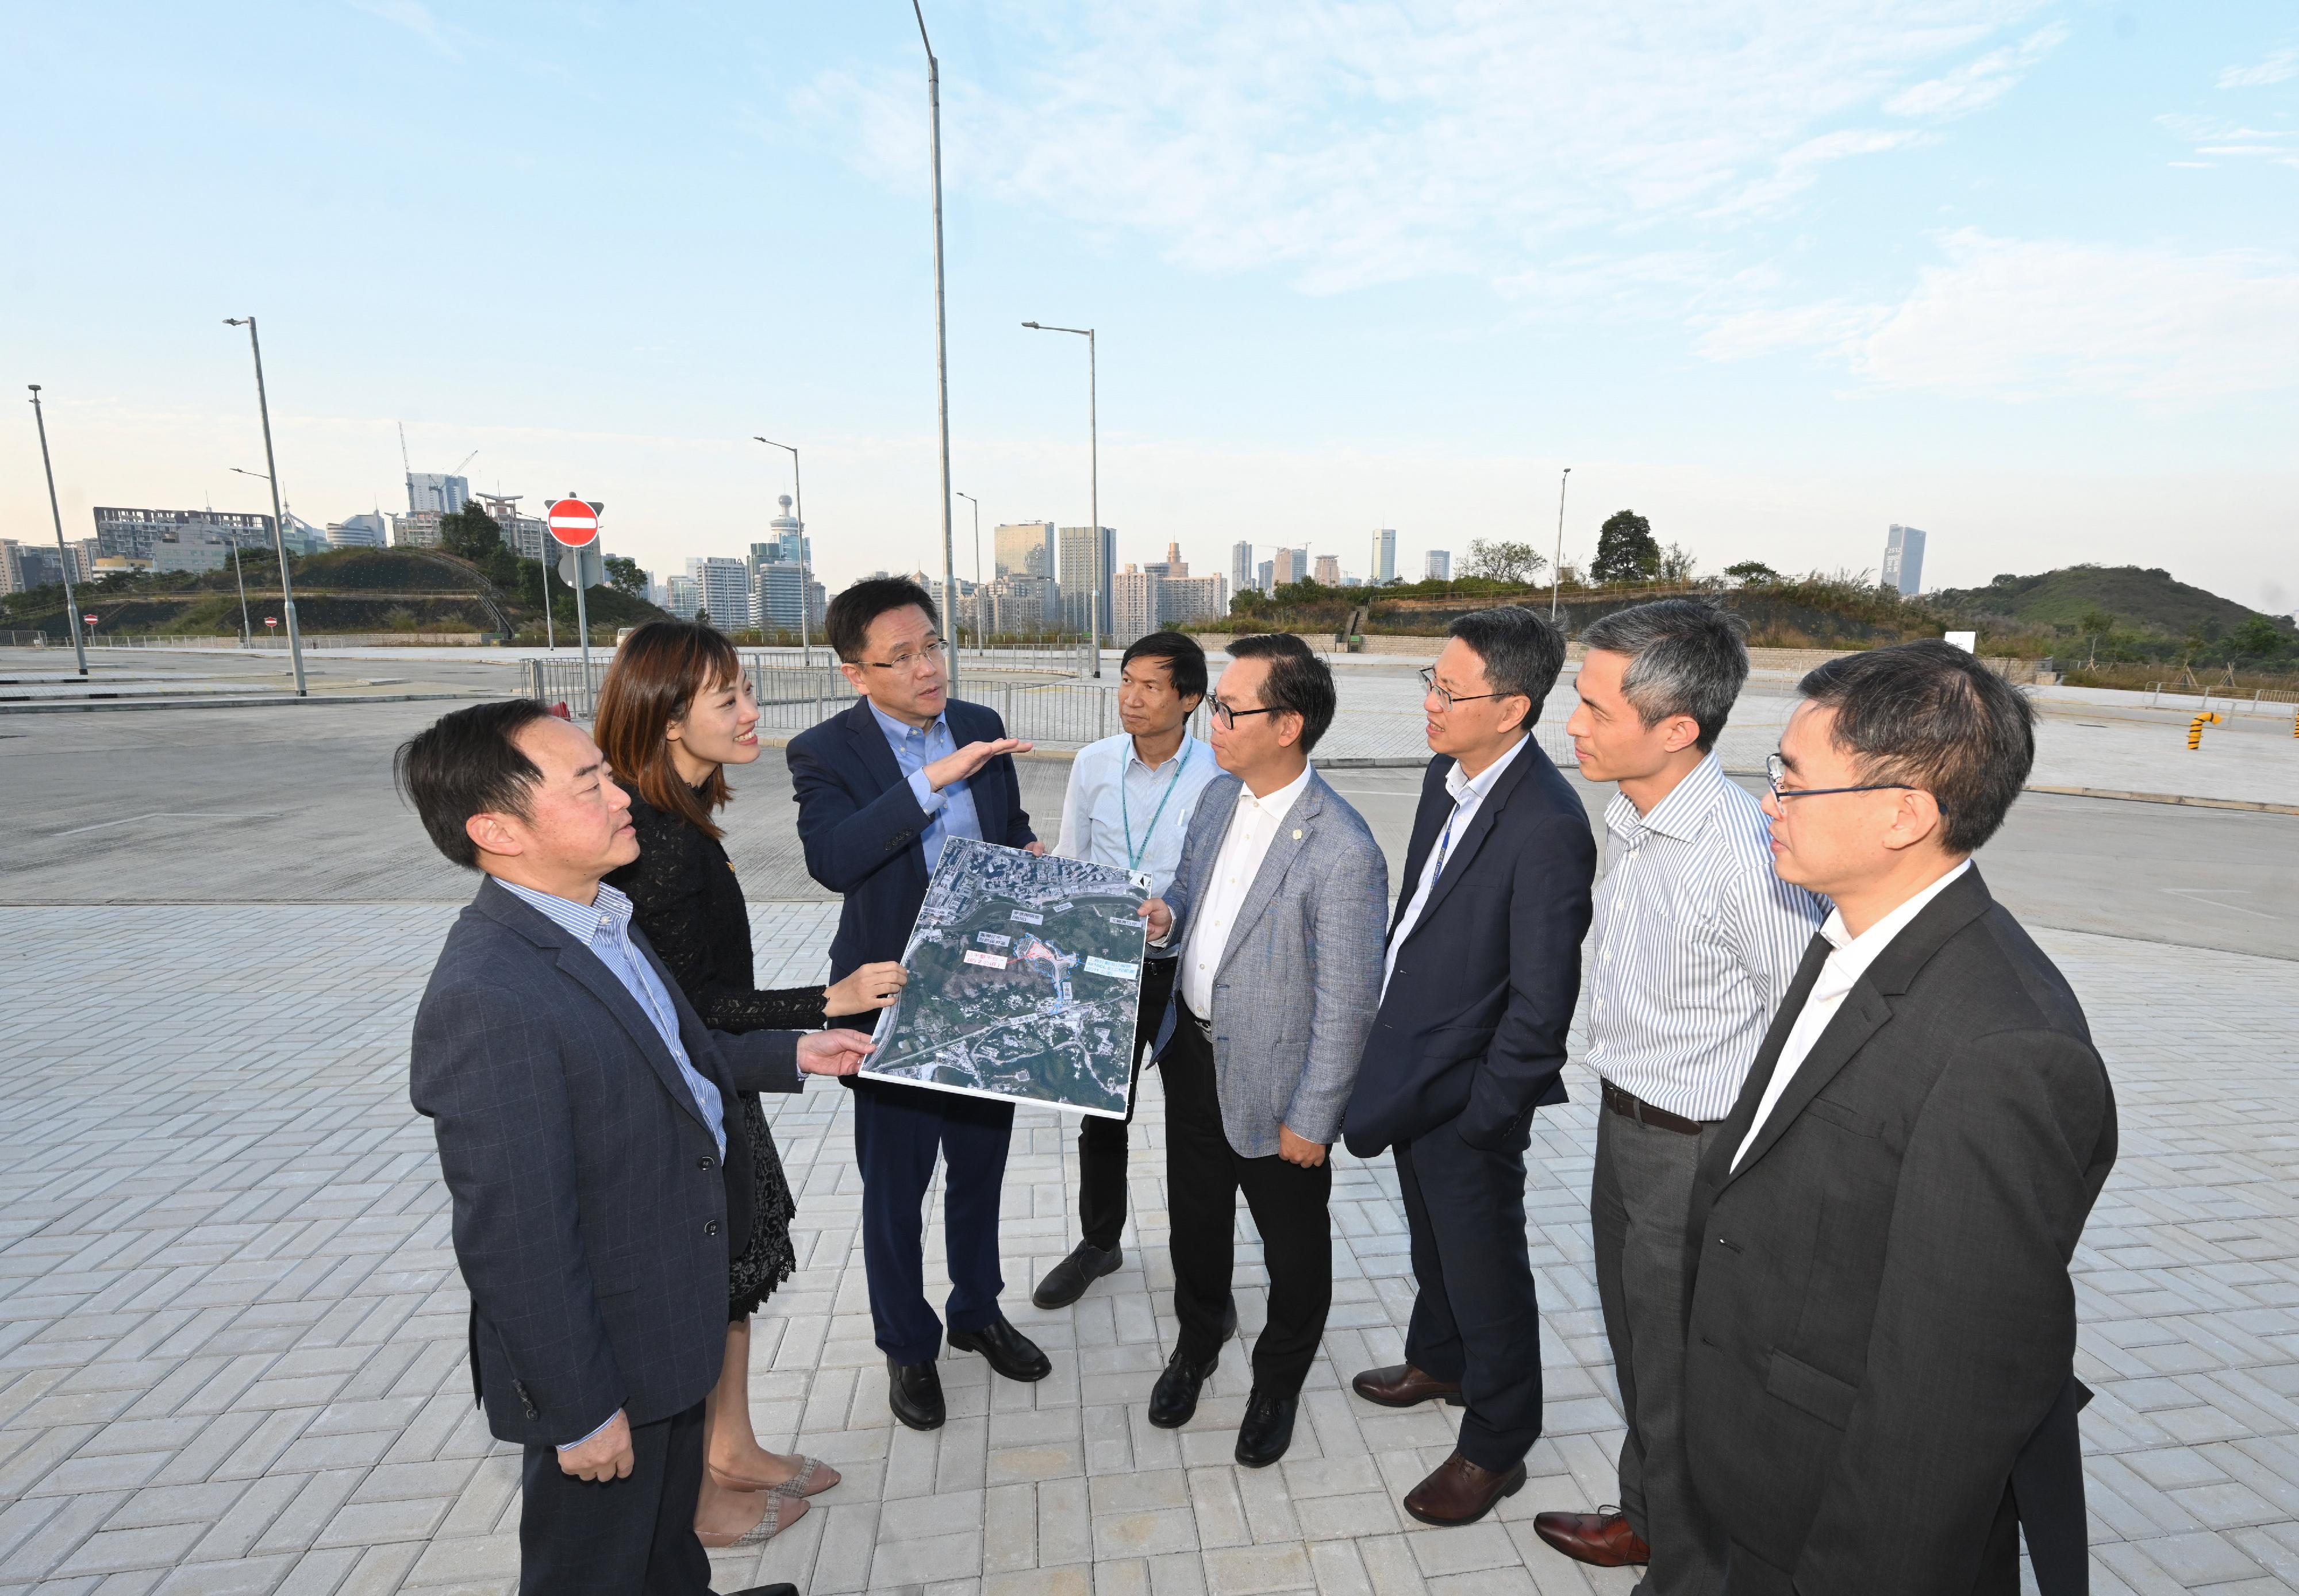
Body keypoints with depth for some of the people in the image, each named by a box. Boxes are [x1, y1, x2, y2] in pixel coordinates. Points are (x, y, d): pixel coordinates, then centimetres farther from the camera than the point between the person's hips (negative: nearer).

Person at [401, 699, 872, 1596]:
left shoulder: (601, 918, -2)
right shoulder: (488, 1001, -33)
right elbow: (514, 1243, -27)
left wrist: (790, 1055, 9)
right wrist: (581, 1413, -19)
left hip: (673, 1313, 8)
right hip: (602, 1358, -8)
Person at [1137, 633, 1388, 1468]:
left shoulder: (1343, 852, -28)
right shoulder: (1218, 796, -4)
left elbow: (1345, 1006, -21)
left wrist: (1312, 1120, -14)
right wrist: (1167, 913, -8)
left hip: (1271, 1079, -6)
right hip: (1191, 1047, 7)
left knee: (1293, 1246, 19)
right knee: (1195, 1215, 27)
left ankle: (1277, 1382, 47)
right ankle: (1198, 1338, 55)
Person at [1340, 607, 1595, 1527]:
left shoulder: (1548, 828, -28)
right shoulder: (1447, 775, -1)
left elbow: (1542, 1003, -23)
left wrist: (1480, 1116, -16)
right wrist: (1391, 1046, 12)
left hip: (1467, 1094, -8)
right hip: (1411, 1069, 8)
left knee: (1485, 1272, 14)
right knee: (1433, 1240, 29)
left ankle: (1494, 1449, 38)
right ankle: (1438, 1362, 55)